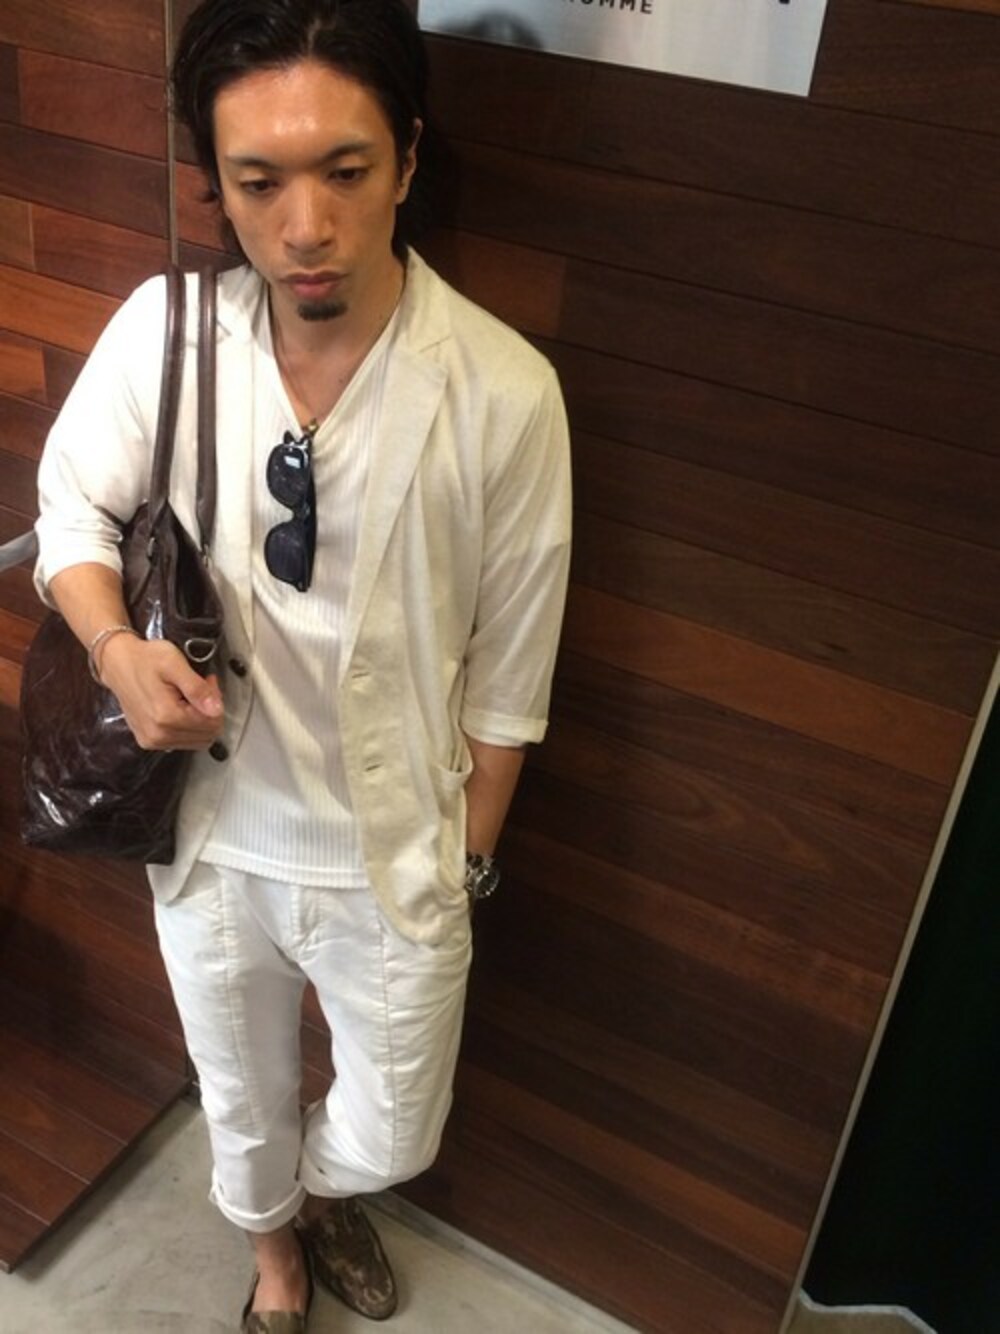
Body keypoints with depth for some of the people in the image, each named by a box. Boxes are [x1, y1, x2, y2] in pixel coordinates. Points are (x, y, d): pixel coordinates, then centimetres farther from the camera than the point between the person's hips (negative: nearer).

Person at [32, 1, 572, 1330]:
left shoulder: (504, 391, -22)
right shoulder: (161, 330, -16)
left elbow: (508, 668, -10)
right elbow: (73, 499, 2)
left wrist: (468, 857, 0)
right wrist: (117, 646, -19)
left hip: (393, 857, -1)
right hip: (211, 832, 2)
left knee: (388, 1140, 19)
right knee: (242, 1097, 26)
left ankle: (324, 1187, 59)